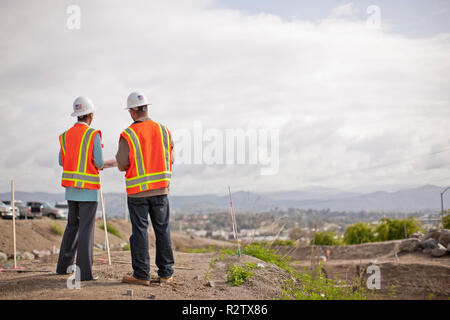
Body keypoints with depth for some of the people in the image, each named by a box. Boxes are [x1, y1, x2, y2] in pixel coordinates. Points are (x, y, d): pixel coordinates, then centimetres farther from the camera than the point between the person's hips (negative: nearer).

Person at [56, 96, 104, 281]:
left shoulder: (65, 136, 7)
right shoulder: (94, 135, -11)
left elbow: (62, 162, 13)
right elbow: (99, 163, -12)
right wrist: (98, 164, 12)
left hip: (71, 188, 6)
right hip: (88, 190, -6)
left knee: (72, 226, 18)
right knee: (86, 229, -5)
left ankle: (64, 265, 23)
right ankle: (84, 271, -8)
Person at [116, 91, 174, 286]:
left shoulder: (128, 135, -11)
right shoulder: (163, 130, 1)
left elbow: (122, 165, -8)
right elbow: (170, 159, 8)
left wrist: (119, 156, 13)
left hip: (137, 190, -3)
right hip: (161, 189, 3)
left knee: (140, 231, 2)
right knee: (162, 230, 9)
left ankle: (141, 275, 4)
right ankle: (166, 273, 13)